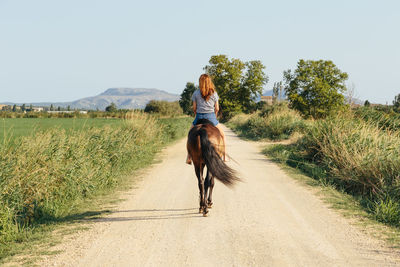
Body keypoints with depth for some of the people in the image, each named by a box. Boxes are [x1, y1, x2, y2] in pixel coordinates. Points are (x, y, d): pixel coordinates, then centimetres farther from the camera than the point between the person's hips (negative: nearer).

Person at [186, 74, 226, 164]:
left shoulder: (196, 93, -2)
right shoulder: (214, 93, 0)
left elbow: (194, 108, 0)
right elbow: (217, 108, 2)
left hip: (199, 117, 0)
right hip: (211, 116, 0)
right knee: (222, 135, 18)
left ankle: (189, 157, 15)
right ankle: (224, 156, 13)